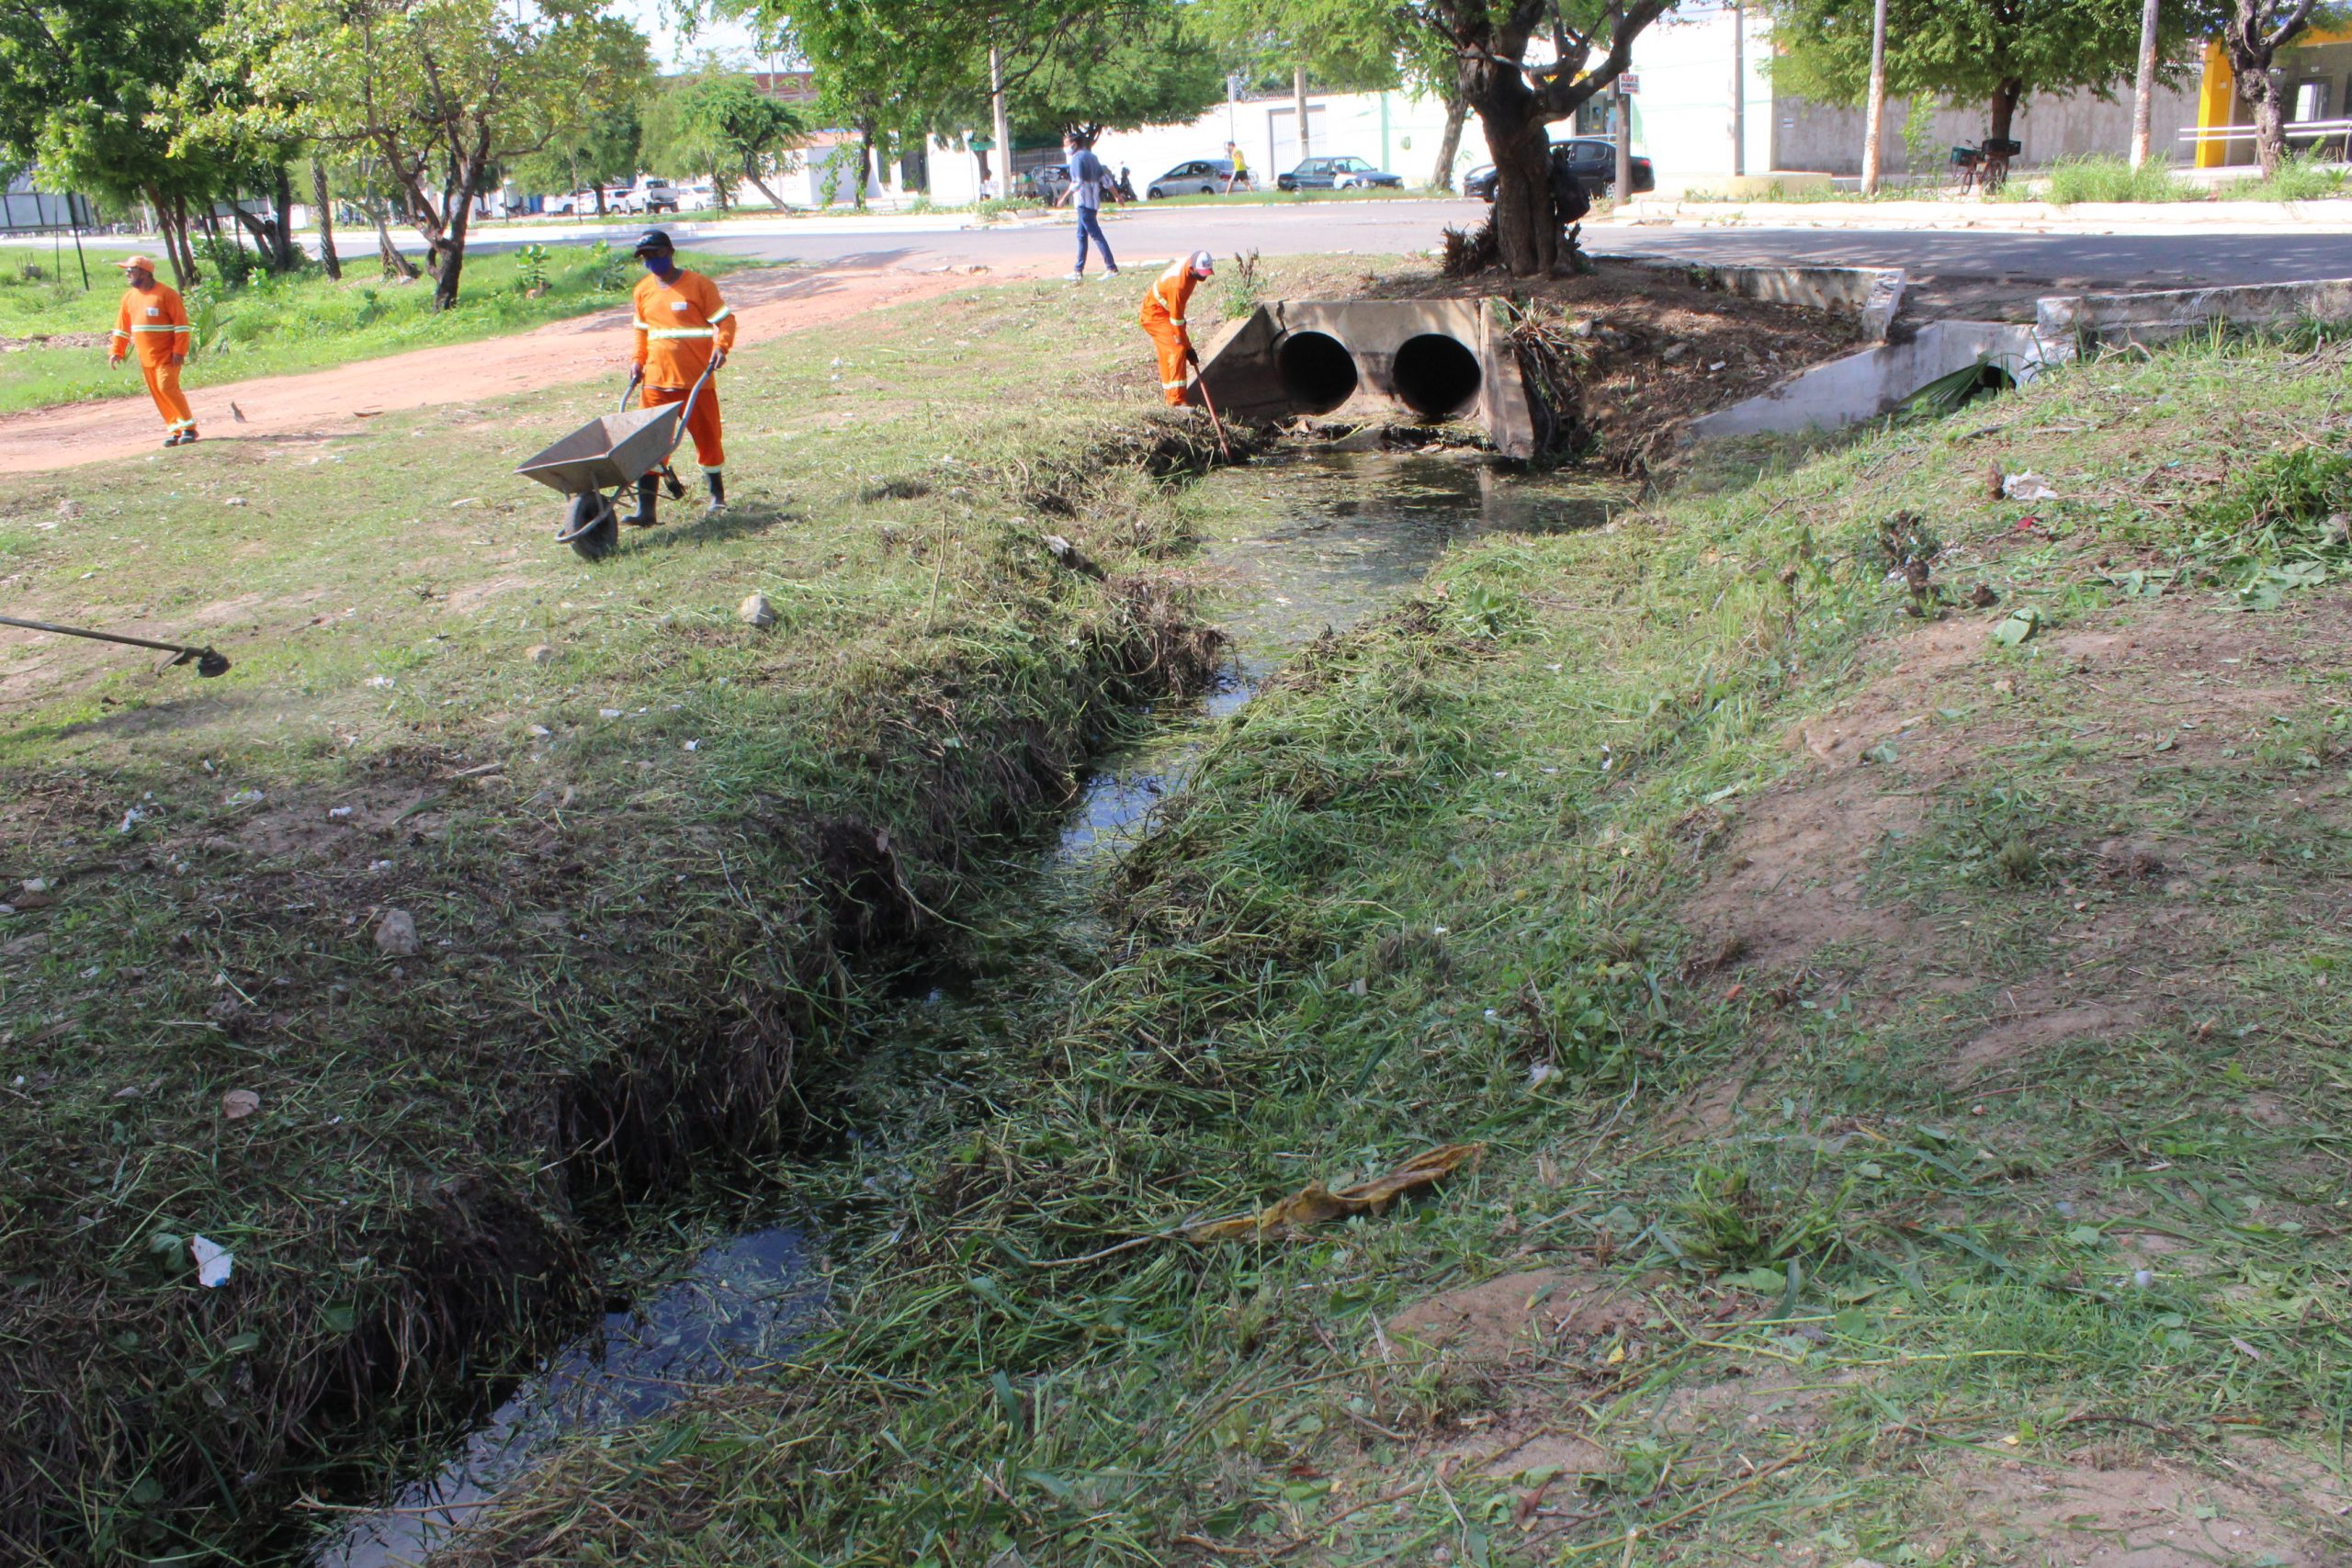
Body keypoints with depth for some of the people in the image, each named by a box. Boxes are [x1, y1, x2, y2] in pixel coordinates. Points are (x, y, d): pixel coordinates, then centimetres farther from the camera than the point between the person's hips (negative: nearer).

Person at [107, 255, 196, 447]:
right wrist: (116, 351, 9)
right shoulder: (129, 297, 11)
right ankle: (174, 429, 13)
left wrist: (179, 351, -18)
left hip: (167, 356, -7)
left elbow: (181, 324, -12)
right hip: (146, 357, 7)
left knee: (167, 388, -15)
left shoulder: (166, 293, -10)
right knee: (157, 394, 6)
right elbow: (122, 327, 16)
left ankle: (189, 426, -5)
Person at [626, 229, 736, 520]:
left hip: (696, 378, -3)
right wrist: (639, 360, 12)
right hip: (657, 378, 4)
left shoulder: (699, 284, -5)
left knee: (706, 435, 9)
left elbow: (725, 320, -5)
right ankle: (645, 509, -6)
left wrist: (721, 346, -21)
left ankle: (717, 491, 33)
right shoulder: (643, 291, 9)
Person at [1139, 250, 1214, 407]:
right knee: (1178, 350, -18)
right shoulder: (1177, 284, -36)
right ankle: (1176, 400, -20)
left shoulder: (1190, 263, -10)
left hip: (1164, 311, 9)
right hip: (1155, 314, -9)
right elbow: (1176, 320, -29)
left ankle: (1170, 397, 18)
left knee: (1167, 353, 11)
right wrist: (1188, 348, -21)